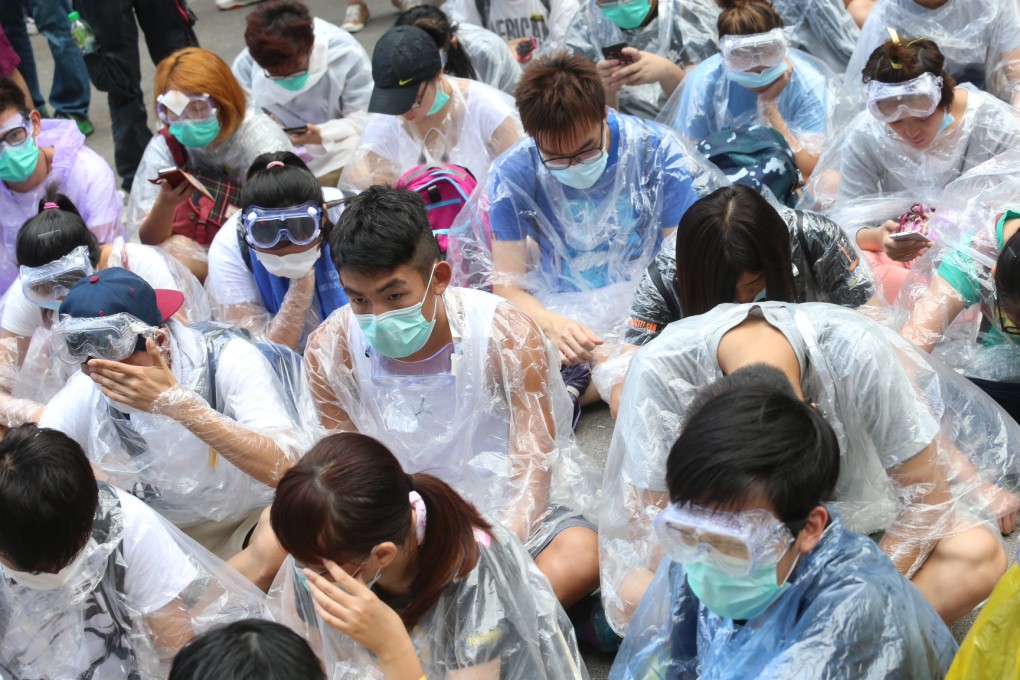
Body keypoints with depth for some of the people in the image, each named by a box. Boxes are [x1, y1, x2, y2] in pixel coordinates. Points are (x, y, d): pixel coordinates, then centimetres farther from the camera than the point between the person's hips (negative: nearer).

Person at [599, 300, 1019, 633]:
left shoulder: (859, 353, -32)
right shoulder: (660, 369, -32)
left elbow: (928, 498, -21)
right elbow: (654, 525, -24)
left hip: (857, 502, 0)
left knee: (977, 554, -27)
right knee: (634, 594, -29)